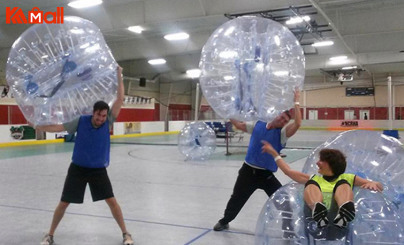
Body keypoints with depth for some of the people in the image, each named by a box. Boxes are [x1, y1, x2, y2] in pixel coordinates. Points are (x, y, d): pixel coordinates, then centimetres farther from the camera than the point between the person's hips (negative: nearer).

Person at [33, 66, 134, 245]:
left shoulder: (107, 122, -11)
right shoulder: (81, 121, -11)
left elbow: (120, 99, -17)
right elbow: (58, 127, -5)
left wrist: (119, 76, -20)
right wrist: (37, 126, -13)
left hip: (99, 170, 0)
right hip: (78, 168, 0)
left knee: (112, 201, -3)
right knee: (64, 203, 7)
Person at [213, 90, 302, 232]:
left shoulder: (281, 133, -8)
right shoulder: (258, 125, 0)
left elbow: (297, 123, -25)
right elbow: (238, 125, 10)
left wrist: (296, 102, -26)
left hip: (266, 174, -2)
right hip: (248, 171, 2)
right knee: (236, 199, 18)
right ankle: (224, 221, 42)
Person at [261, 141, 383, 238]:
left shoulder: (347, 178, 27)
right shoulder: (314, 179, 33)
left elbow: (380, 187, 20)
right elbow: (288, 171, 37)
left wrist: (373, 184, -2)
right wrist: (274, 153, 42)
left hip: (338, 222, -1)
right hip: (315, 221, 1)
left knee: (342, 184, -17)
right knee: (311, 184, -16)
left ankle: (344, 212, -49)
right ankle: (318, 213, -48)